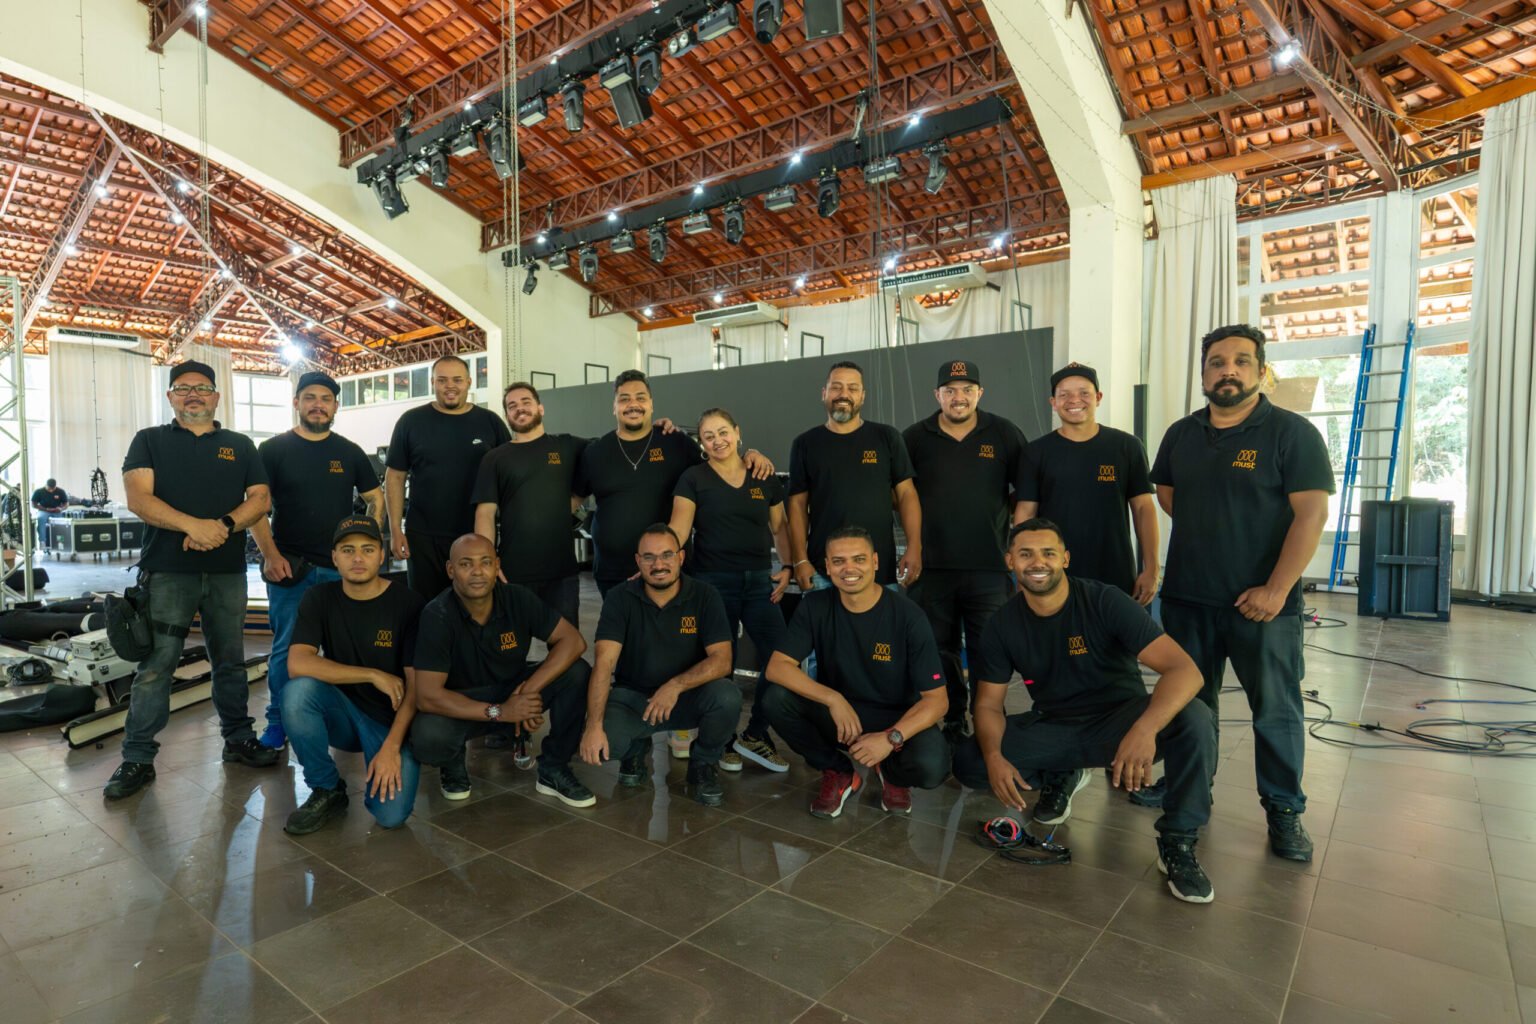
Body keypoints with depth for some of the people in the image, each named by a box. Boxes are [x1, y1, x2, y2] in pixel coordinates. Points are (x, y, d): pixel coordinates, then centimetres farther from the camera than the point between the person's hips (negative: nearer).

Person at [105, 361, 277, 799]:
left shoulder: (240, 446, 13)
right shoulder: (150, 440, 7)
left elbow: (261, 499, 3)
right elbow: (137, 498, -6)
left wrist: (224, 525, -15)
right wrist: (193, 526, -21)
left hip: (227, 570, 2)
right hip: (167, 570, -2)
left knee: (231, 661, 10)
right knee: (154, 667, -2)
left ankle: (238, 739, 22)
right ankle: (137, 759, 8)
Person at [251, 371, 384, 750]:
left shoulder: (350, 453, 9)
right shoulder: (273, 450, 2)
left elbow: (376, 499, 13)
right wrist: (270, 554, -13)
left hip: (343, 568, 2)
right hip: (289, 568, -2)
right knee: (287, 649, 3)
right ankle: (277, 723, 17)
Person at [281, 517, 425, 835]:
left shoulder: (408, 603, -10)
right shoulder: (319, 599, -3)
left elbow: (416, 685, -12)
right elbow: (297, 664, -18)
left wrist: (392, 747, -20)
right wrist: (374, 675, -22)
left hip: (392, 720, -3)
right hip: (342, 714, 3)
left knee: (391, 814, -23)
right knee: (297, 691, -29)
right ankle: (327, 790, -7)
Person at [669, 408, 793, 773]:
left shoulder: (765, 477, 8)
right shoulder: (693, 479, 0)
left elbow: (779, 526, 14)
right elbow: (678, 531, -7)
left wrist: (787, 566, 0)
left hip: (759, 581, 3)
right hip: (713, 582, -3)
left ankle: (754, 735, 13)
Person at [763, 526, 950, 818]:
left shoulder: (907, 616, -16)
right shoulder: (815, 606, -9)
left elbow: (937, 698, -16)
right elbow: (777, 667, -16)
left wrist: (891, 738, -32)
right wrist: (833, 698, -30)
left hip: (897, 720, -2)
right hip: (837, 716, 2)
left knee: (930, 766, -33)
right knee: (776, 700, -24)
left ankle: (891, 773, 8)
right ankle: (839, 774, 2)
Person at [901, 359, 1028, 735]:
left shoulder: (1005, 434, 4)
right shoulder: (914, 437, 4)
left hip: (990, 566, -1)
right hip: (931, 566, 1)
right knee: (939, 651, 11)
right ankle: (951, 721, 27)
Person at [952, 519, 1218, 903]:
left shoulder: (1105, 601, -19)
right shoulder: (1003, 624, -8)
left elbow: (1184, 669, -27)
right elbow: (989, 703, -2)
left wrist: (1144, 730, -45)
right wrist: (994, 757, -24)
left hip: (1119, 721, -2)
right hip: (1052, 728, 3)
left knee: (1194, 718, -32)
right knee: (968, 763, -16)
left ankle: (1177, 841, -10)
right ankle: (1059, 776, 12)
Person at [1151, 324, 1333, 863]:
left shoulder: (1291, 432, -8)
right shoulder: (1181, 434, 7)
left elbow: (1311, 513, -14)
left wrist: (1275, 589, -18)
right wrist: (1206, 532, 7)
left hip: (1262, 601, -4)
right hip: (1186, 597, 4)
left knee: (1276, 710, 7)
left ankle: (1285, 812, 24)